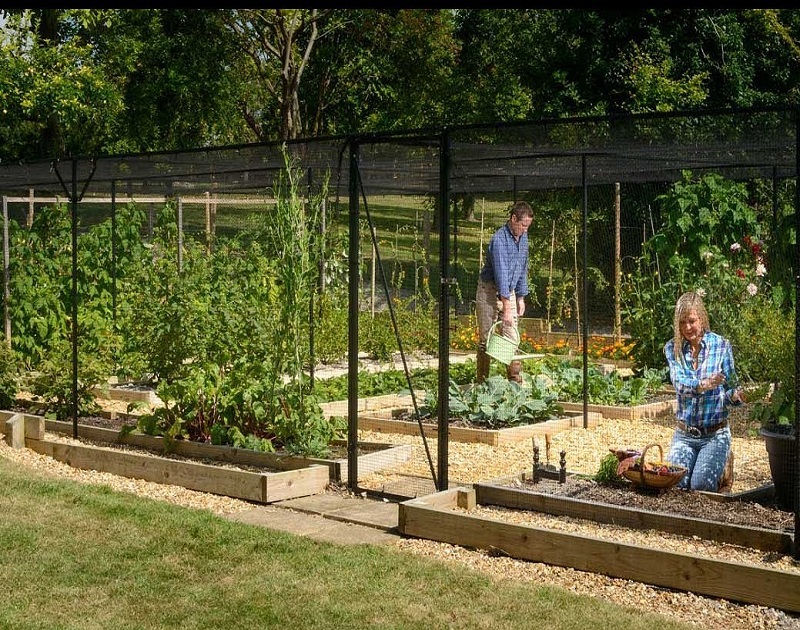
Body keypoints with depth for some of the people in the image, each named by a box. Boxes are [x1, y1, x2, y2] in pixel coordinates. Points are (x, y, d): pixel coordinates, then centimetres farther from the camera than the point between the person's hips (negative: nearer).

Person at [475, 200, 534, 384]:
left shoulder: (523, 237, 3)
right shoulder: (499, 240, -22)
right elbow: (501, 274, -27)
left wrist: (521, 297, 10)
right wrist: (506, 308, -29)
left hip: (509, 292, 6)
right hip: (490, 291, -6)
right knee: (486, 339, -2)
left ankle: (515, 380, 2)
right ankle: (481, 381, 4)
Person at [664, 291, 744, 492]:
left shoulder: (721, 345, -4)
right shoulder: (672, 348, 0)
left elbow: (731, 389, -2)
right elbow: (678, 382, -18)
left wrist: (736, 396, -27)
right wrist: (702, 385, -39)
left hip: (715, 435, -2)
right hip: (684, 434, 2)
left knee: (701, 485, -18)